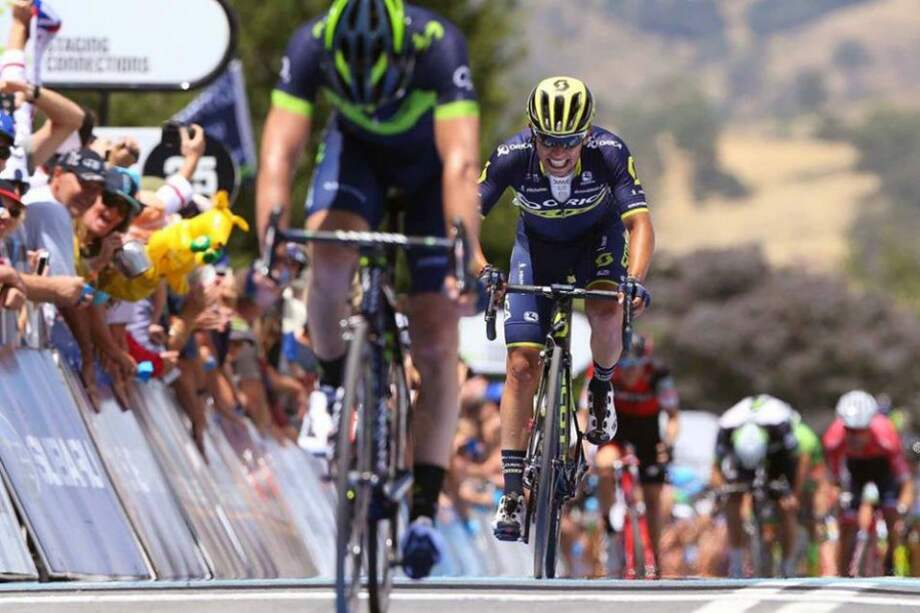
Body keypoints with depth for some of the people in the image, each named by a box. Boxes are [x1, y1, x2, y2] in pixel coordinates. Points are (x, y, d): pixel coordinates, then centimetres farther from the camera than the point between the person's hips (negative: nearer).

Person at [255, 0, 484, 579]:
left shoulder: (439, 47, -39)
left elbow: (461, 163, -46)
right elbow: (280, 153, -39)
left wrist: (467, 255, -58)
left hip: (431, 165, -1)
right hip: (358, 150, 1)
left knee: (437, 344, -10)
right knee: (329, 260, -30)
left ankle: (425, 510, -5)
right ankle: (334, 389, -3)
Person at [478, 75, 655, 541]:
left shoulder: (608, 153, -33)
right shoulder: (512, 157, -32)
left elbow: (640, 222, -38)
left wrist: (635, 279, -55)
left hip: (598, 235, -1)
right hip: (538, 242, 1)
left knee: (607, 315, -32)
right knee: (522, 366, -9)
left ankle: (602, 387, 4)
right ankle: (512, 492, -3)